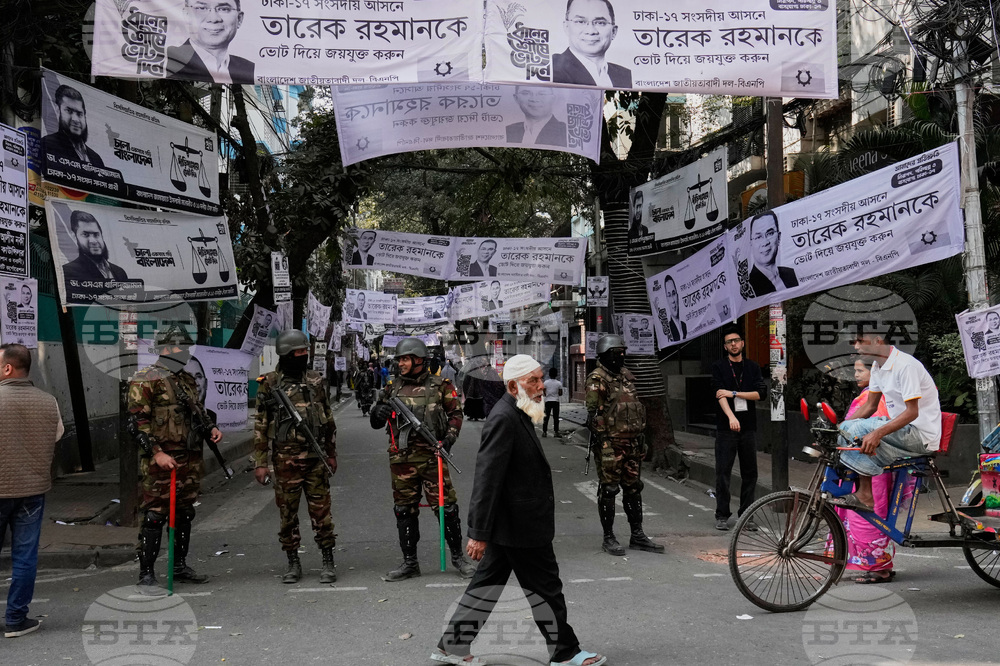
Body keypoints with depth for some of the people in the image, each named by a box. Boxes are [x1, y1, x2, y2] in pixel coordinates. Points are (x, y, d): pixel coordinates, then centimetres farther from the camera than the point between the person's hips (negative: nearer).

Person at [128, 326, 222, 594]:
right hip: (161, 461, -8)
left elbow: (199, 409, 28)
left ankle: (180, 566, 28)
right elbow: (137, 421, -13)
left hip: (191, 459, 8)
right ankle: (146, 576, 3)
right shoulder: (145, 380, -9)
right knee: (155, 516, -5)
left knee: (184, 514, 15)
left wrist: (211, 427, 8)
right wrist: (157, 453, -20)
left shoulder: (188, 379, 15)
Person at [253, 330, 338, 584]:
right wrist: (260, 463, -4)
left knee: (321, 511, 2)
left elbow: (328, 420, 15)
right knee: (287, 513, 7)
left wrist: (331, 454, 15)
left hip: (315, 458, 2)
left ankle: (328, 562, 11)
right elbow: (260, 426, -1)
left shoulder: (315, 381, 7)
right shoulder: (269, 384, -2)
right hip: (285, 460, -2)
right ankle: (293, 563, 19)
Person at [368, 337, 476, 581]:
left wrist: (449, 438, -7)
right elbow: (375, 423, 13)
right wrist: (378, 412, -10)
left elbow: (455, 413, 8)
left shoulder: (439, 386, 2)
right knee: (404, 510, 8)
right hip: (401, 459, 3)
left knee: (445, 506, -3)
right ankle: (409, 563, 19)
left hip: (431, 455, -3)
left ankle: (458, 556, 13)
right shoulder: (393, 388, 10)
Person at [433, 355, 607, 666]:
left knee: (488, 584, 16)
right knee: (546, 588, 4)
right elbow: (487, 479, -25)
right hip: (521, 525, -10)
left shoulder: (517, 416, 12)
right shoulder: (504, 419, -21)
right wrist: (478, 534, -25)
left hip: (509, 524, 10)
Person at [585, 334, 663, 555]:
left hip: (631, 443, 8)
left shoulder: (627, 375, 15)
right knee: (608, 490, -1)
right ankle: (608, 538, 8)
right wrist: (601, 442, -19)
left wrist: (640, 437, 20)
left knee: (633, 488, 11)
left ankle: (637, 536, 20)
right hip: (609, 443, -8)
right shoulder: (597, 379, -10)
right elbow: (593, 413, -15)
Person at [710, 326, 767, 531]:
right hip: (726, 429, -3)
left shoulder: (753, 367, 12)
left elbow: (761, 393, -1)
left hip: (748, 427, 3)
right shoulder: (719, 367, 3)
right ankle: (722, 516, 7)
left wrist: (734, 393, -12)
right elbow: (719, 394, -12)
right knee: (723, 473, -2)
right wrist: (731, 417, -26)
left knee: (750, 473, 4)